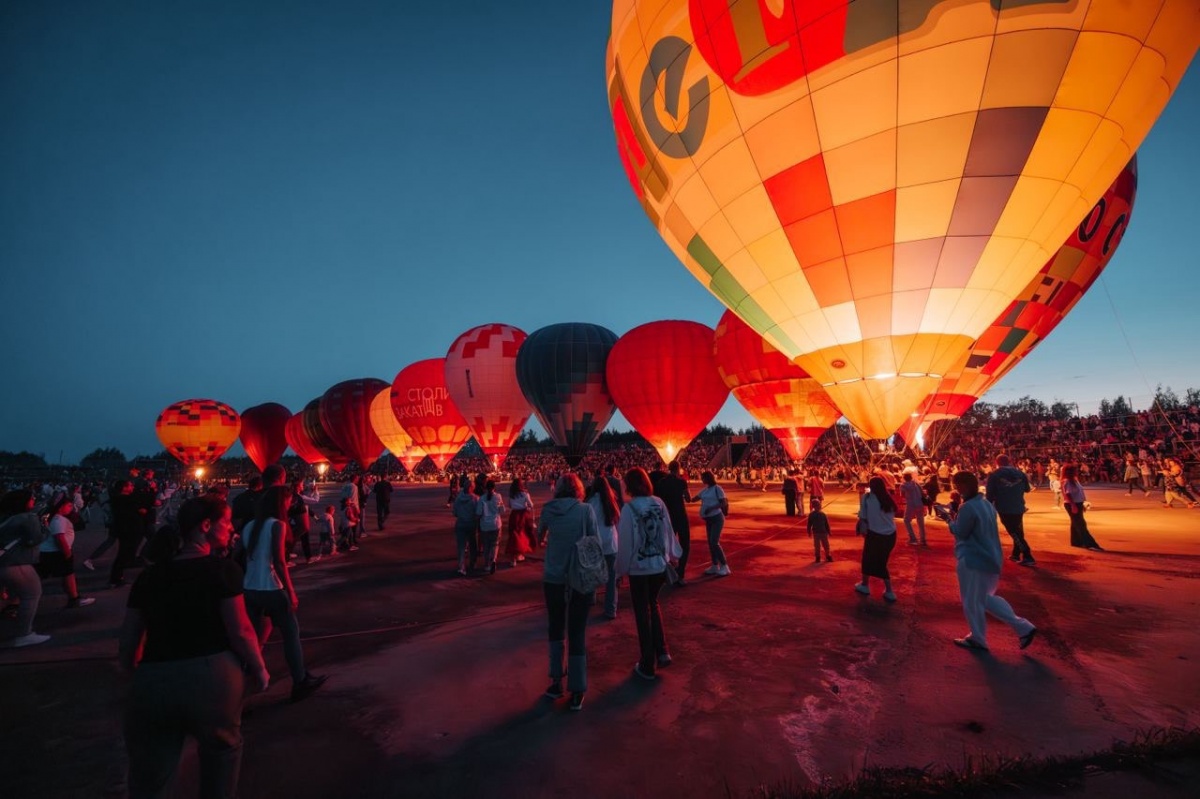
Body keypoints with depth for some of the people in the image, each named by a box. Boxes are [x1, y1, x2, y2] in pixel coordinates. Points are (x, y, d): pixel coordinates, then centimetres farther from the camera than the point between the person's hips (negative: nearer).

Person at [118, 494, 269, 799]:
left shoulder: (149, 576, 7)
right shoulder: (223, 569, -8)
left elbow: (128, 642, 10)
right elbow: (240, 632, -9)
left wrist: (138, 676, 28)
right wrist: (260, 670, 6)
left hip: (153, 682, 4)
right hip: (211, 676, -4)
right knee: (223, 749, 23)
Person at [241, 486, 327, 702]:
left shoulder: (249, 527, 9)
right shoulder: (277, 525, -12)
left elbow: (245, 558, 9)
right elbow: (279, 562, -17)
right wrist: (291, 592, -14)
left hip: (249, 590, 7)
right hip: (271, 590, -6)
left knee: (253, 636, 21)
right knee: (291, 633, 6)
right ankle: (300, 682, 13)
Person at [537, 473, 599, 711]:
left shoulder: (548, 510, -3)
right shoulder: (586, 509, -9)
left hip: (553, 578, 2)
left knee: (556, 629, 21)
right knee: (577, 633, 9)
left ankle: (556, 682, 25)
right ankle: (577, 692, 16)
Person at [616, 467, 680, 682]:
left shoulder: (629, 508, -16)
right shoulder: (659, 503, -3)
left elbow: (625, 541, -13)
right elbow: (668, 531, 6)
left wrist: (621, 569, -2)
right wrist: (673, 554, 22)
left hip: (639, 567, -4)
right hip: (659, 565, 4)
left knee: (642, 612, 9)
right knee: (653, 604, 25)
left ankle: (647, 666, 18)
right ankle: (662, 652, 22)